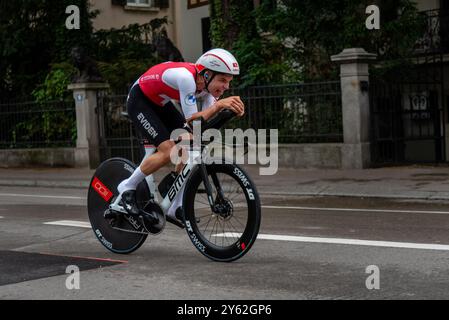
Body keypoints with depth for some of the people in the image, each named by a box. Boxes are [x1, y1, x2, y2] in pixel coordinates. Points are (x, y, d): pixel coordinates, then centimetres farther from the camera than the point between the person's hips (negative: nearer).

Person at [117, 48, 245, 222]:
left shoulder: (207, 83, -13)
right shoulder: (186, 77, -35)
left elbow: (205, 120, -16)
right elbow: (192, 119, -34)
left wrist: (228, 106, -31)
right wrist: (219, 104, -42)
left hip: (160, 103, 8)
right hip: (139, 100, -8)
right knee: (168, 151, -20)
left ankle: (176, 207, 5)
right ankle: (127, 187, 1)